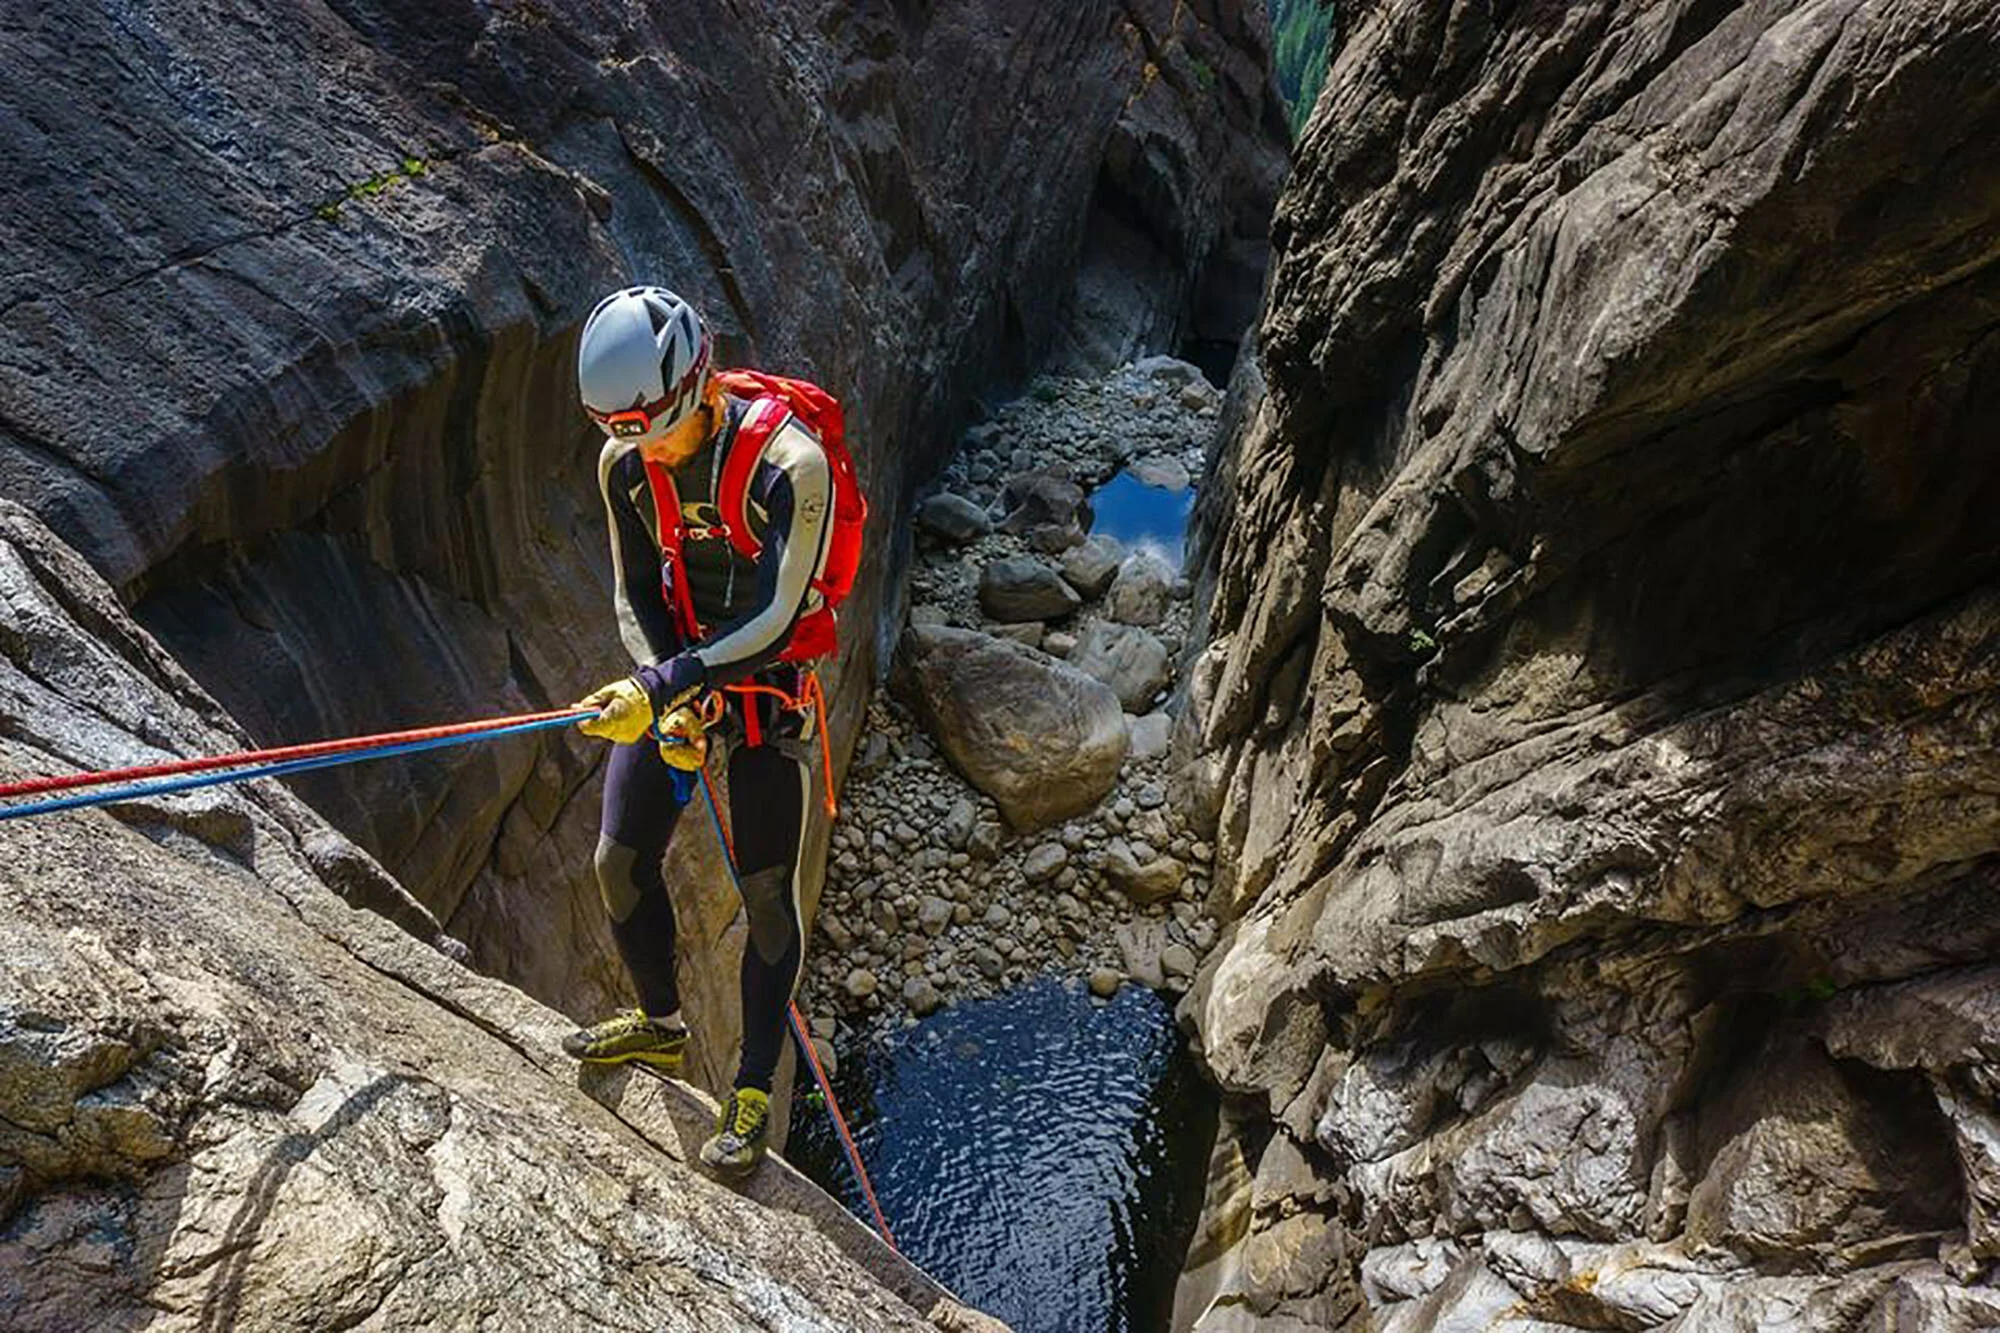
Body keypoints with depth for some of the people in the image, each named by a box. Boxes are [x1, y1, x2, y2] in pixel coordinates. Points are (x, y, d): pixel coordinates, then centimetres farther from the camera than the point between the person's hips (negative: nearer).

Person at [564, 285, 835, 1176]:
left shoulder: (787, 462, -25)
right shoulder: (626, 464, -6)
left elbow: (771, 622, -27)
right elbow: (635, 599, 0)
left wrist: (659, 687, -34)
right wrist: (666, 699, -15)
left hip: (766, 682, -5)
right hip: (673, 670, 6)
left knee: (765, 890, -3)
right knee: (620, 860, 6)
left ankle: (752, 1096, 9)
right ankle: (661, 1027, 30)